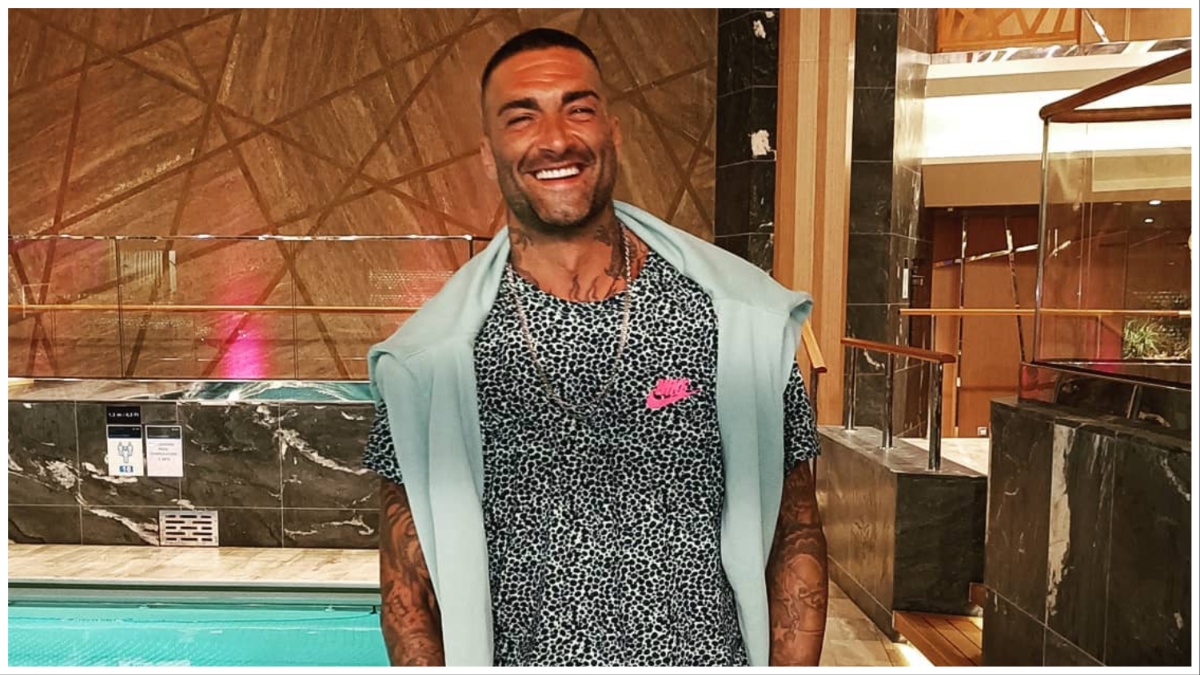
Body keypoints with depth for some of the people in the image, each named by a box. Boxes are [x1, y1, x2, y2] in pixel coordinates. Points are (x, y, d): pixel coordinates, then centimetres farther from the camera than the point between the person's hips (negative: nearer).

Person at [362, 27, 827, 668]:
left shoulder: (745, 319, -9)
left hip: (713, 653, 1)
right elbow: (407, 590, -6)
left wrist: (794, 665, -10)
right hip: (524, 654, 0)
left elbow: (794, 536, -3)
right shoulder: (428, 362, -11)